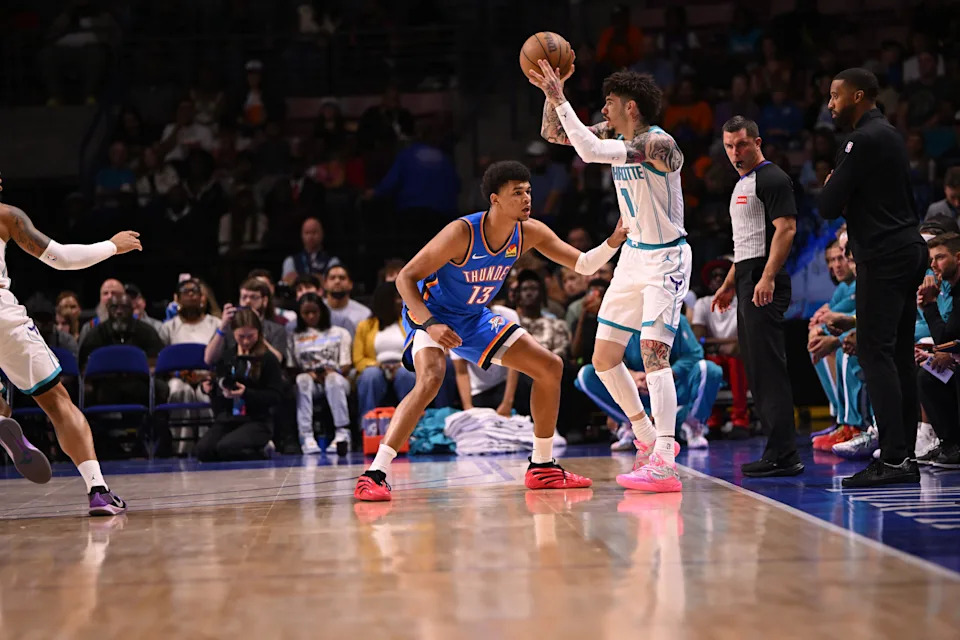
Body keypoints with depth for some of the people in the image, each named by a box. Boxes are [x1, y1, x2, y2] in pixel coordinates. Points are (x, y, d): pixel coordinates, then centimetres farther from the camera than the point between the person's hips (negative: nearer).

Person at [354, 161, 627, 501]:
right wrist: (430, 324, -39)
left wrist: (614, 241, -24)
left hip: (475, 317, 7)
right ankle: (373, 475, -33)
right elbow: (405, 277, -26)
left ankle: (542, 467, 15)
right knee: (431, 379, -35)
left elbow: (584, 265, -5)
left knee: (550, 367, 4)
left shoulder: (529, 233, -11)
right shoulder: (462, 233, -30)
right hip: (432, 313, -7)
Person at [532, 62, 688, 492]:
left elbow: (589, 151, -36)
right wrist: (551, 93, -7)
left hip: (666, 259, -9)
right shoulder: (615, 135, 3)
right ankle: (649, 440, 24)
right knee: (603, 359, 10)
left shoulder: (658, 143, -24)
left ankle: (663, 463, -24)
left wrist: (560, 99, -30)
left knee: (653, 352, -21)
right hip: (634, 255, 9)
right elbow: (553, 134, 9)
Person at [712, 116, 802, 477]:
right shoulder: (742, 184, 22)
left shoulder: (772, 179, -8)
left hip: (764, 285, -10)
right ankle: (781, 451, 13)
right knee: (756, 369, 9)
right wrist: (730, 283, 27)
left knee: (769, 368, -12)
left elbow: (786, 229, -18)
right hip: (747, 284, 10)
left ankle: (783, 456, -13)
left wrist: (767, 278, -27)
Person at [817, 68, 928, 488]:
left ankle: (893, 459, -15)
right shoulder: (889, 134, 18)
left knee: (875, 352, -11)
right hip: (909, 248, 10)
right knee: (899, 355, 10)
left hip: (884, 256, -10)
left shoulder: (864, 140, -13)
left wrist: (830, 187, 6)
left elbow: (828, 206, -15)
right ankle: (905, 456, 11)